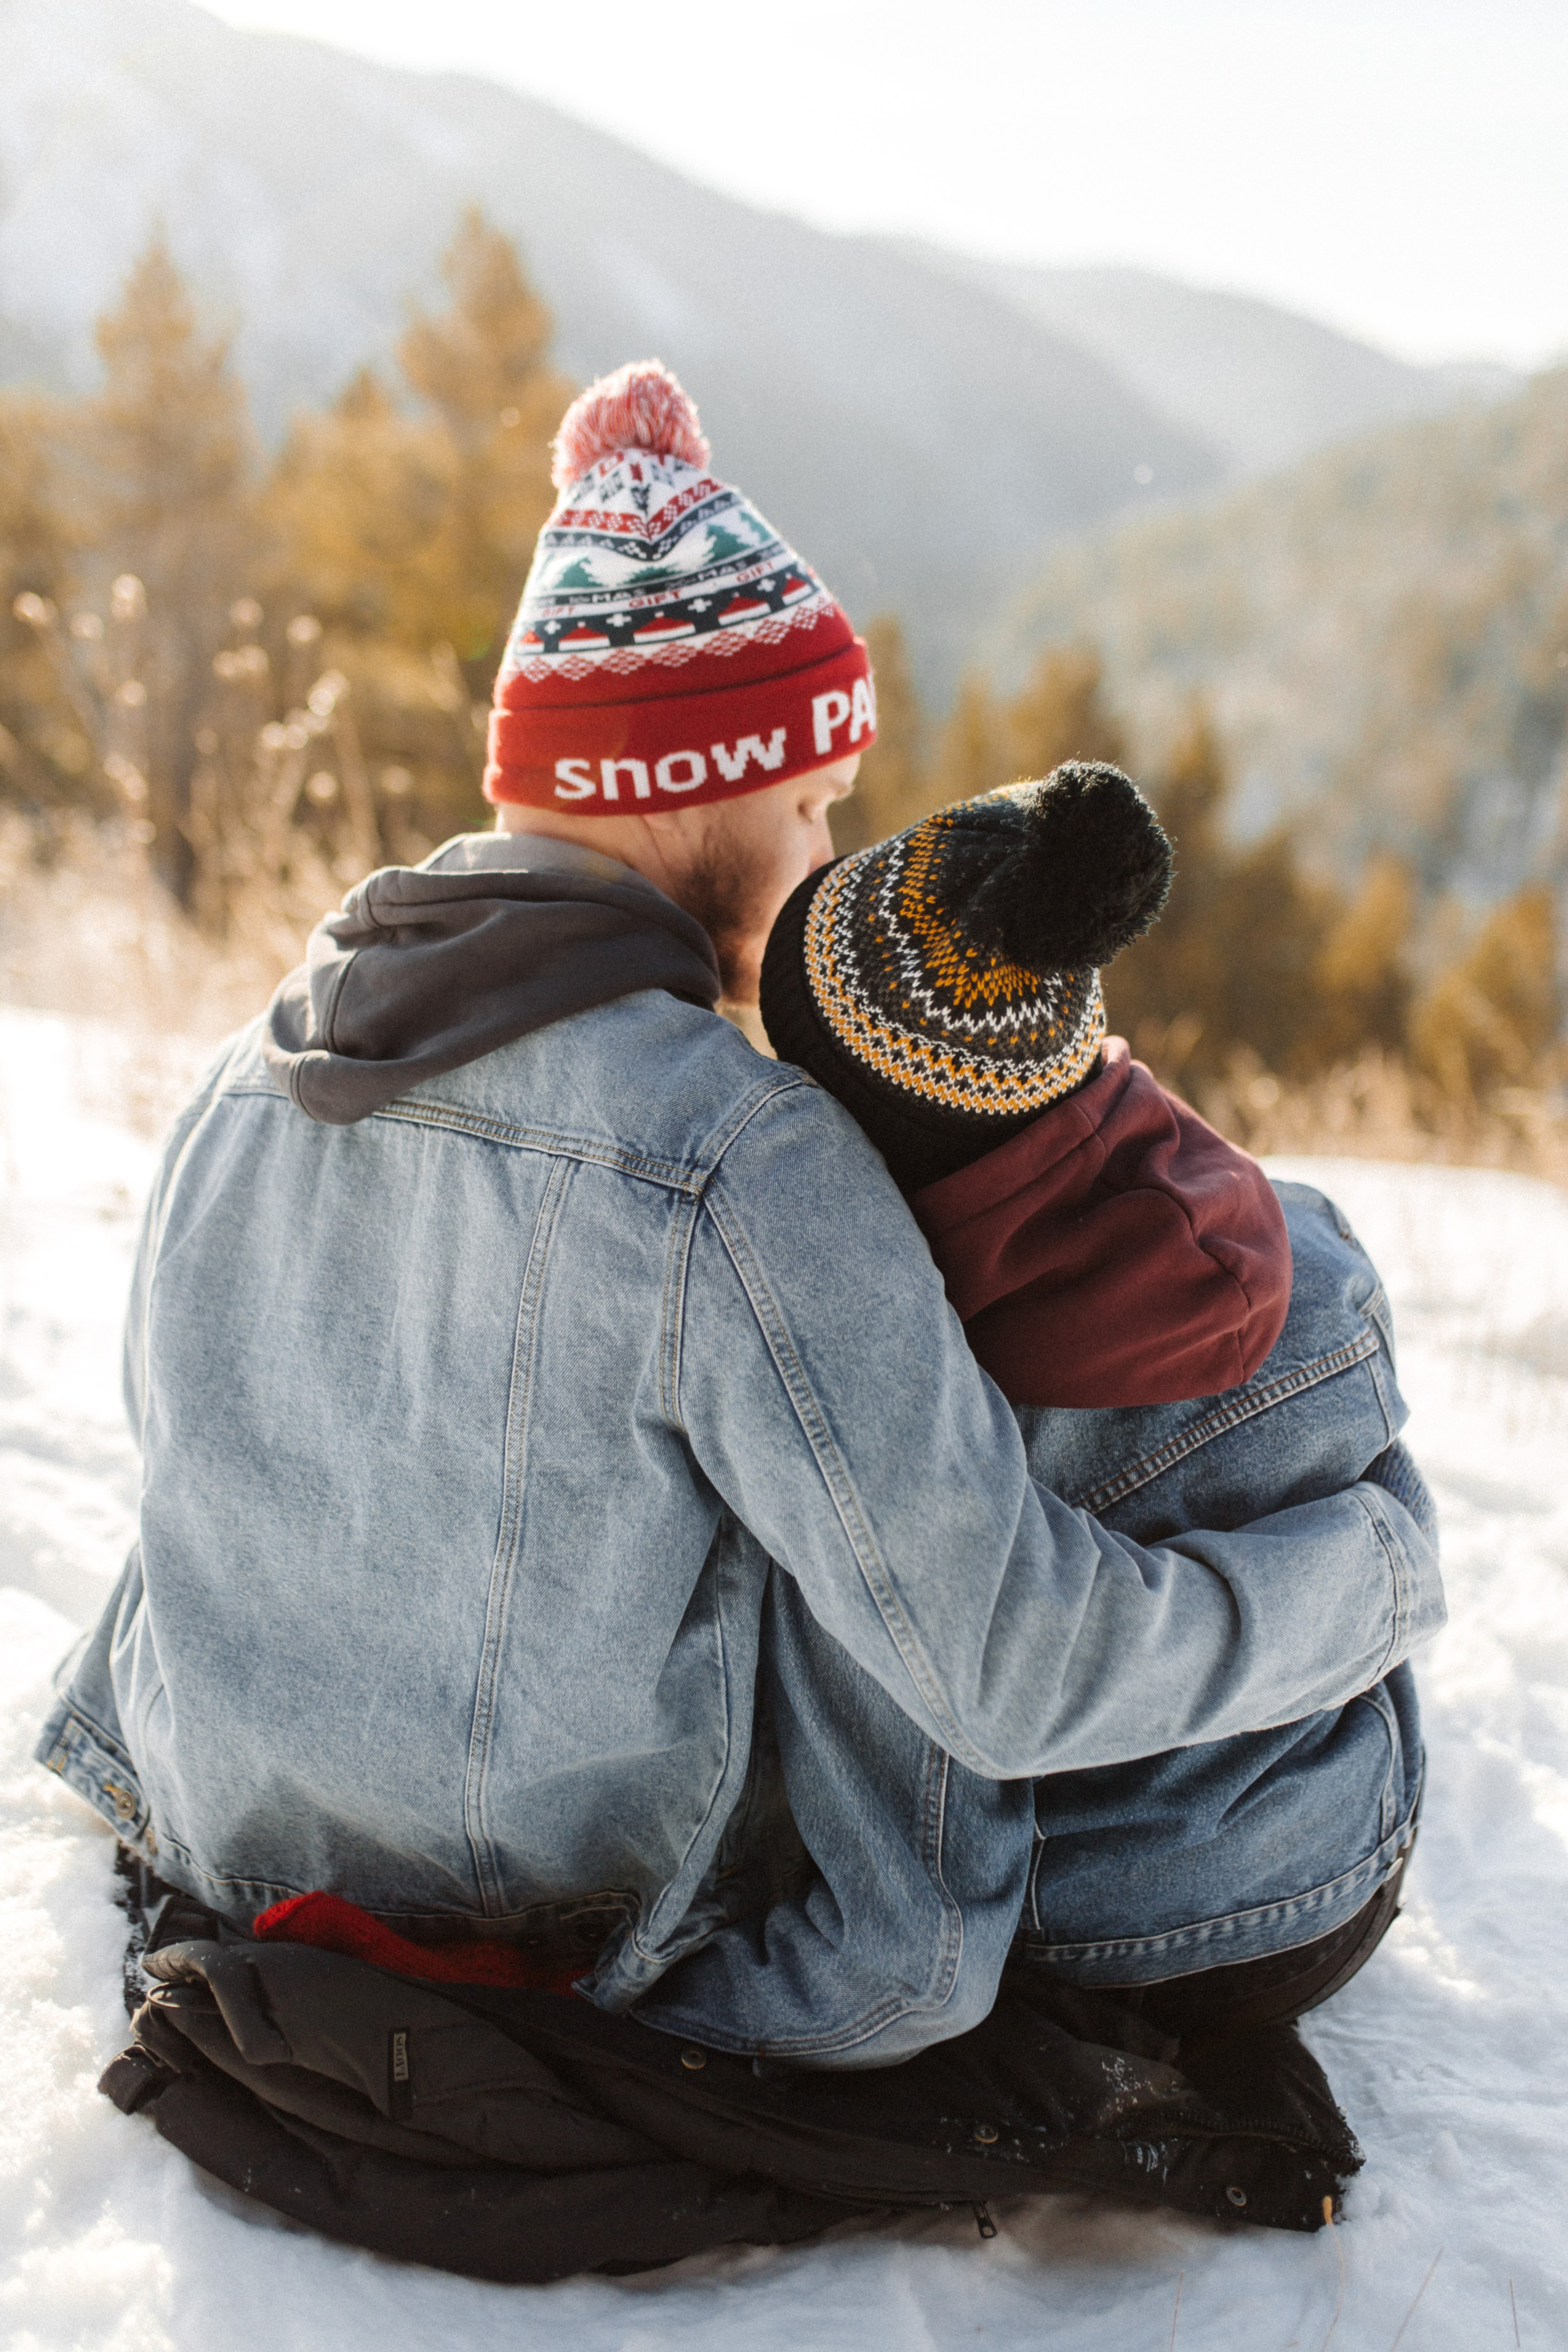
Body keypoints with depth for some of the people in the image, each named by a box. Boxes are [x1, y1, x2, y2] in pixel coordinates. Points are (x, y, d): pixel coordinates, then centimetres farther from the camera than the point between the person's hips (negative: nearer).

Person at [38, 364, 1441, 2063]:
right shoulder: (742, 1169, -30)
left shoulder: (241, 1080, -8)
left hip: (216, 1852, 6)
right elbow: (1013, 1670, -29)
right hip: (561, 1947, -5)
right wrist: (1379, 1565, -13)